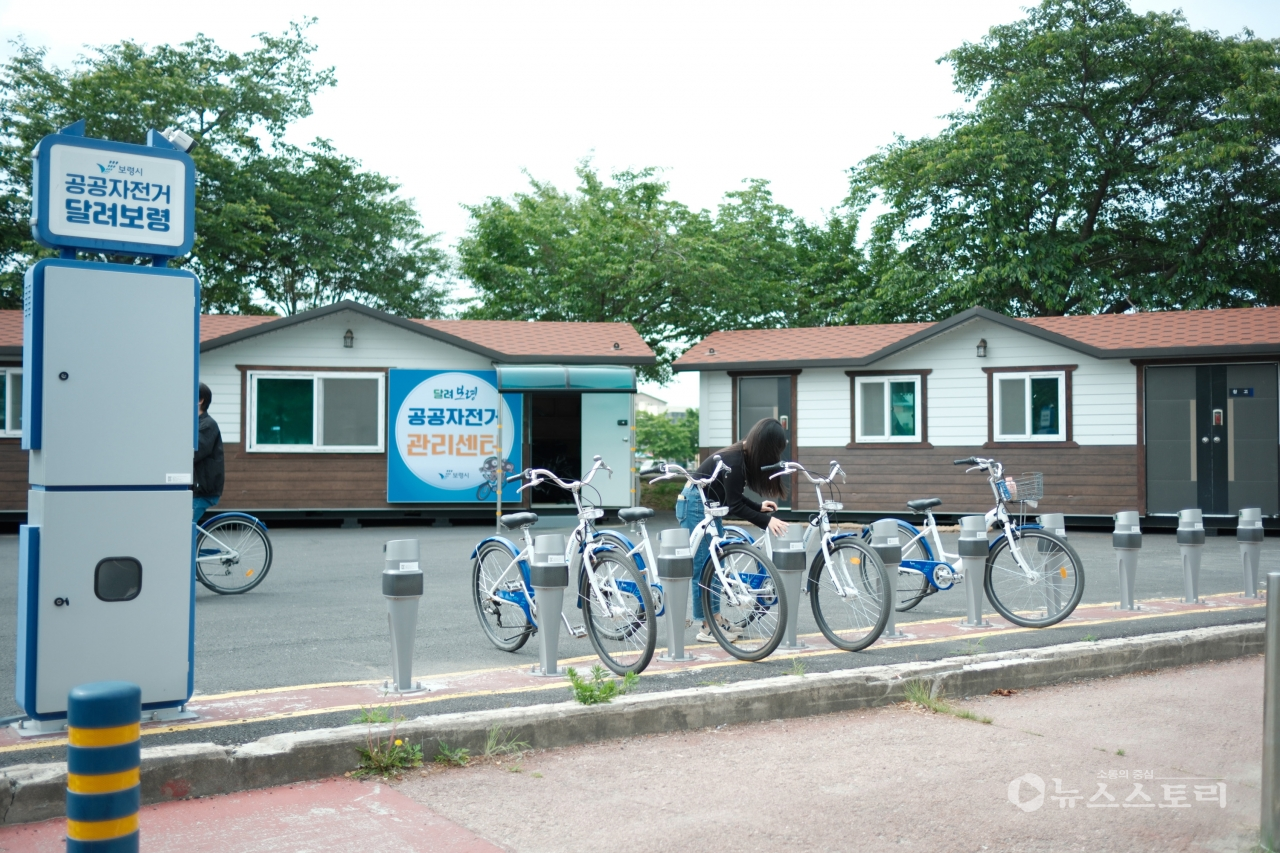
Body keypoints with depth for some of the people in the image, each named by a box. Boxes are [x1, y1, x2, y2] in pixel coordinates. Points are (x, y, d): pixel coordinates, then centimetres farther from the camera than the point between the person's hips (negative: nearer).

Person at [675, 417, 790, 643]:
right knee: (703, 566, -5)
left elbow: (734, 496, 9)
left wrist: (759, 506, -3)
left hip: (709, 506, 10)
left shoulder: (744, 455, 1)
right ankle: (708, 628, 1)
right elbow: (734, 506, -26)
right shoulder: (734, 460, -27)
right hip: (695, 506, -10)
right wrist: (766, 520, -29)